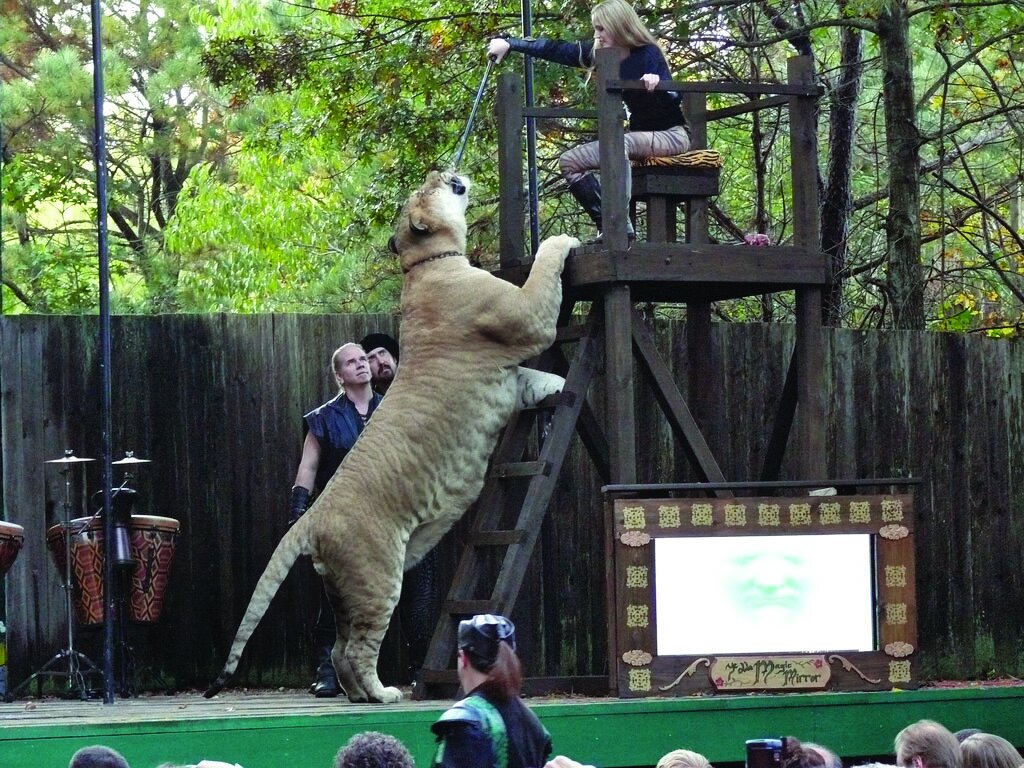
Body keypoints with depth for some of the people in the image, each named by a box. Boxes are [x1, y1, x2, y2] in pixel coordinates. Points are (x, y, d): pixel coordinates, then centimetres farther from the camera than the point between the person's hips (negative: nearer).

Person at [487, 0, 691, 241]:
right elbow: (555, 50, 4)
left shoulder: (649, 55, -16)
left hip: (671, 134, -8)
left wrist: (657, 85, -43)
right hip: (640, 135, 8)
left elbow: (672, 101, -21)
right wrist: (509, 44, 4)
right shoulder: (600, 53, 1)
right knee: (570, 162, -6)